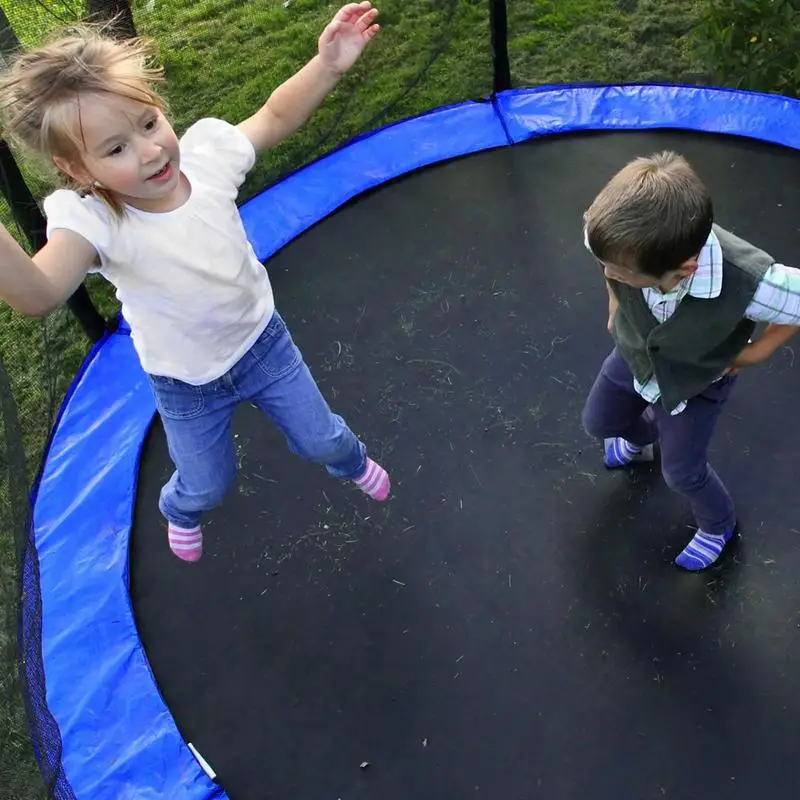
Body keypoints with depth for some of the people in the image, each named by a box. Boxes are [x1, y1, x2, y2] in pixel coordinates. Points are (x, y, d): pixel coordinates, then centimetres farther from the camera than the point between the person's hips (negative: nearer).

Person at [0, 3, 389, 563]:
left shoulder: (205, 151, -22)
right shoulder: (91, 221, -33)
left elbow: (275, 117, -6)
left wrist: (327, 64, -21)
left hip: (262, 341, 2)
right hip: (187, 387, -2)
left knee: (319, 439, 21)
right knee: (207, 486, 20)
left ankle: (351, 463, 61)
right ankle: (181, 512, 61)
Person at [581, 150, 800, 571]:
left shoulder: (747, 283, -48)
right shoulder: (630, 241, -38)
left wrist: (759, 349, -16)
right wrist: (615, 306, -3)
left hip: (696, 379, -3)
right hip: (634, 352, 4)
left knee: (681, 472, 14)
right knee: (599, 423, 24)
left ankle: (719, 525, 50)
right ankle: (640, 439, 63)